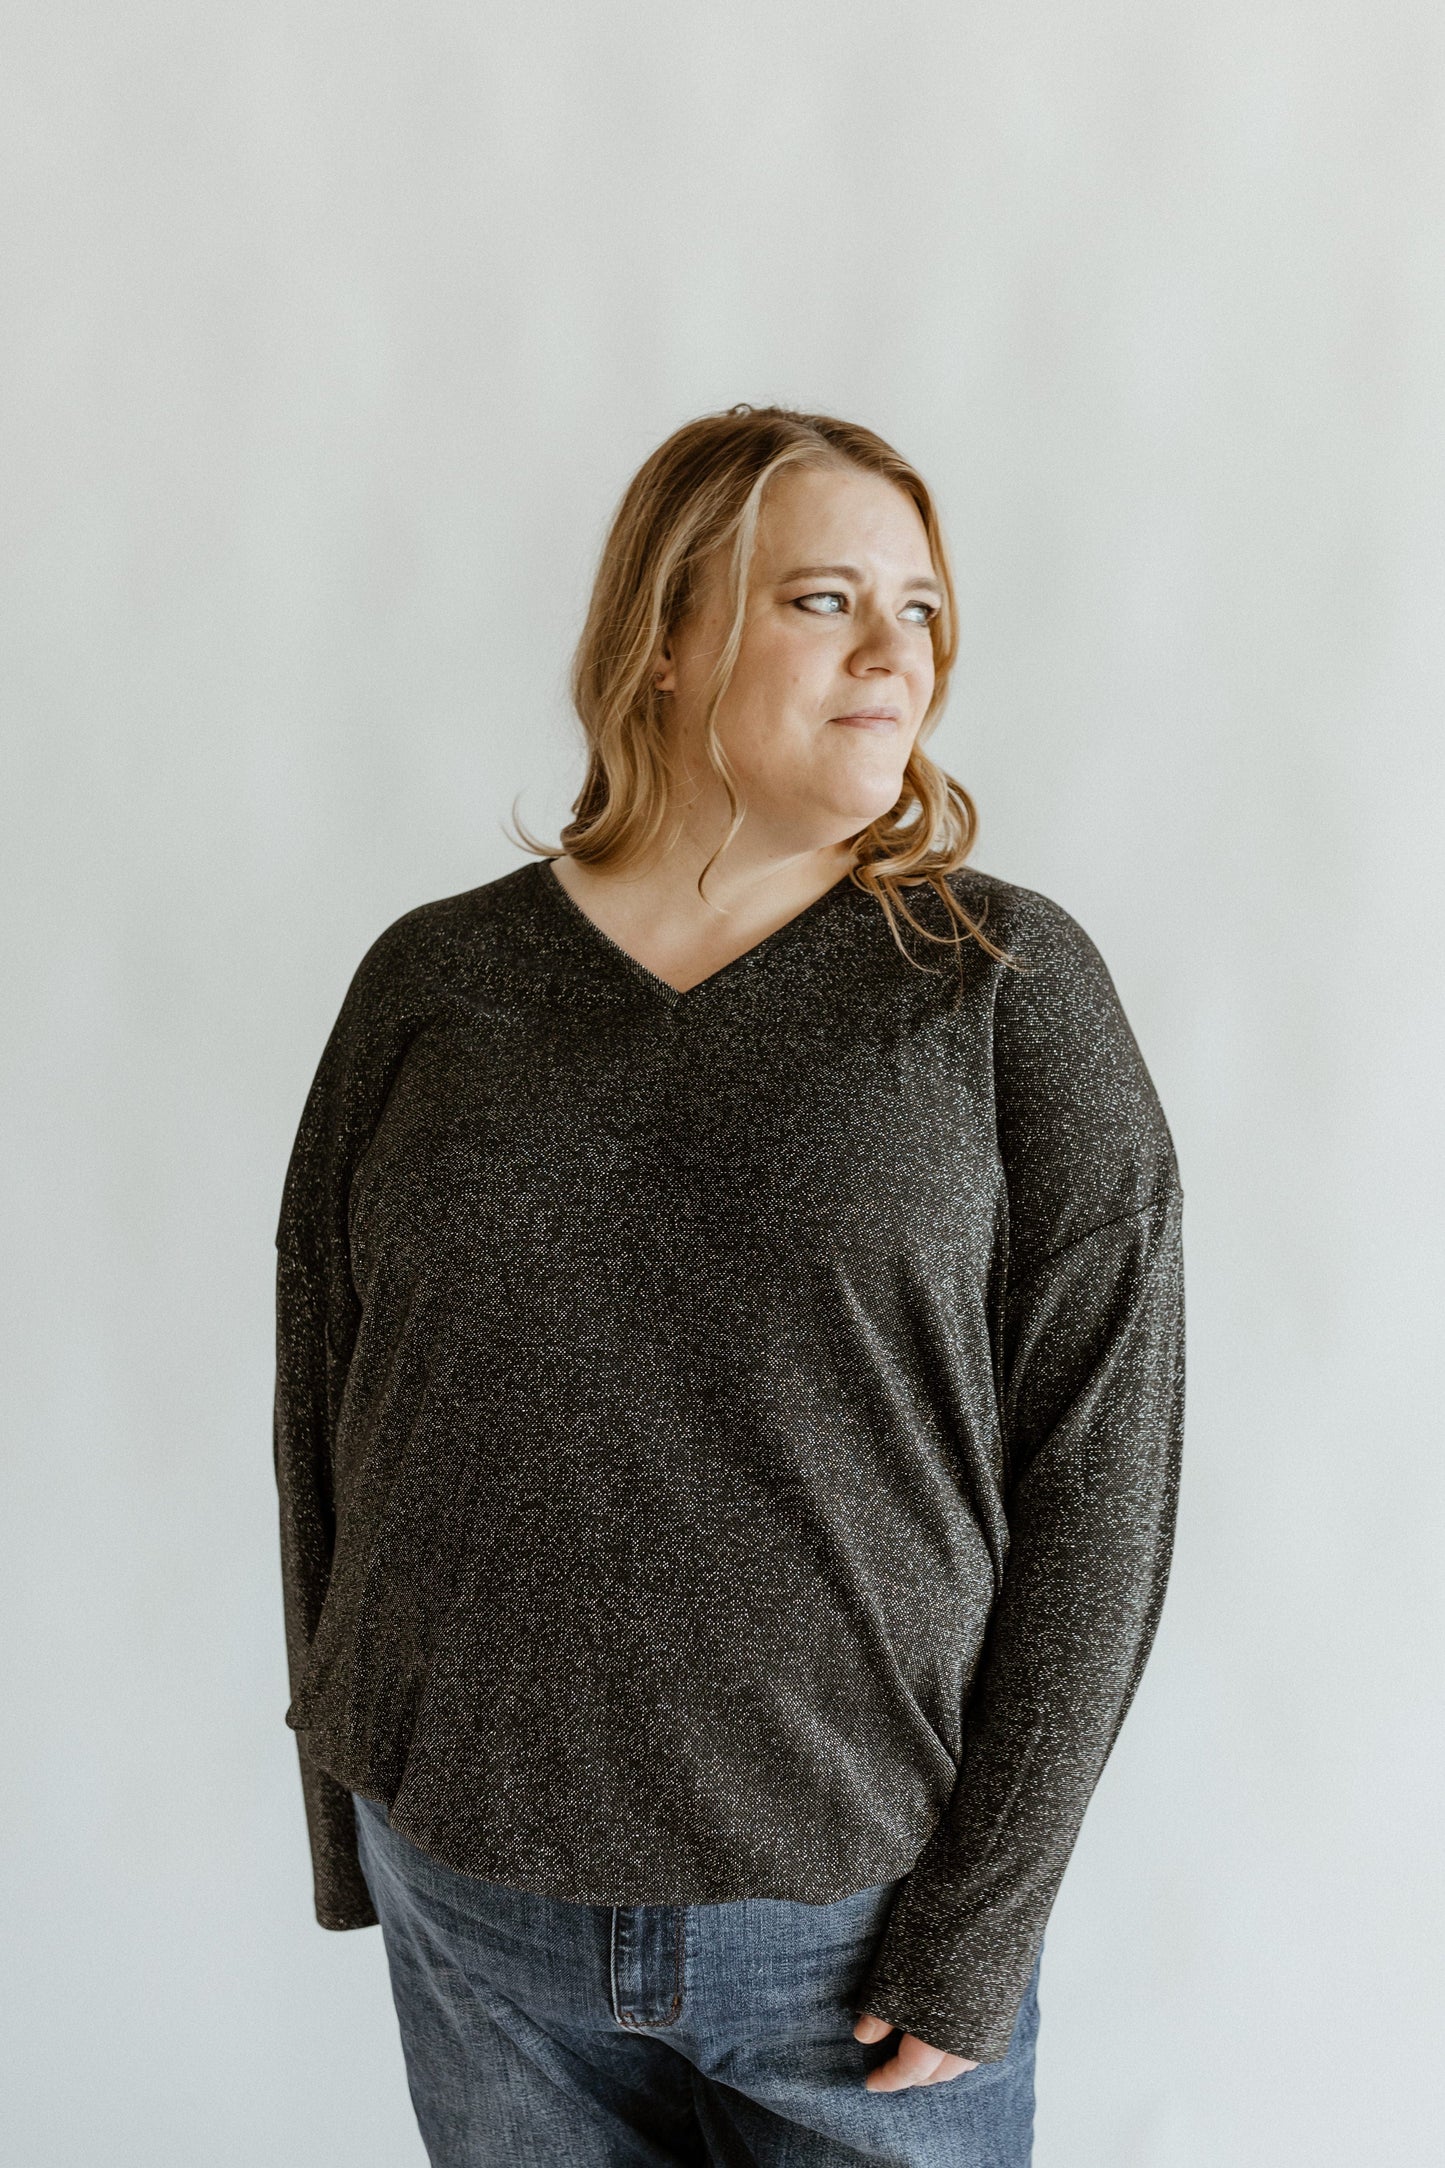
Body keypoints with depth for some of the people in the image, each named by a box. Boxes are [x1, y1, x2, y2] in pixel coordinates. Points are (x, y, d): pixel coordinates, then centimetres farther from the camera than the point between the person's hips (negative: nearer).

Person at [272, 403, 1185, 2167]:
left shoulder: (1009, 988, -6)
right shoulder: (430, 984, -1)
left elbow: (1099, 1468, -7)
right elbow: (322, 1412, 5)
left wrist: (984, 1920, -9)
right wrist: (343, 1817, 8)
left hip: (856, 1912, -1)